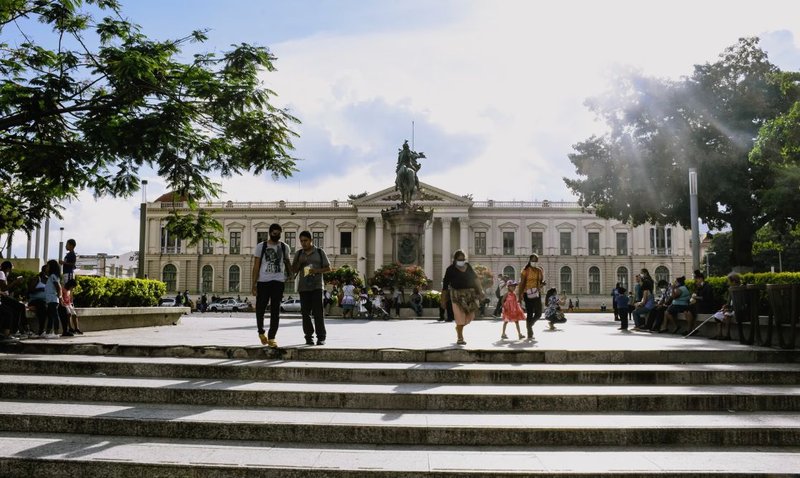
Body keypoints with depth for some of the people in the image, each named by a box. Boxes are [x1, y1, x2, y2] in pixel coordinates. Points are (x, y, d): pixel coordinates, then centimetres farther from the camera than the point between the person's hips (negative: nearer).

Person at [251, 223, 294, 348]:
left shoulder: (284, 247, 7)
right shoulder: (261, 246, 1)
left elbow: (287, 261, 24)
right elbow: (256, 266, 0)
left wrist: (290, 274, 7)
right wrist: (254, 285, -5)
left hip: (278, 281, 1)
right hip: (263, 281, -1)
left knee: (275, 310, -3)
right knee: (260, 309, 5)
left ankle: (271, 337, 1)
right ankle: (261, 332, 30)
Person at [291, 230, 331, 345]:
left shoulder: (319, 252, 5)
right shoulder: (299, 254, 13)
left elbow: (328, 268, 5)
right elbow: (294, 270, 16)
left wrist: (317, 270, -11)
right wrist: (299, 262, -4)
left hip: (317, 286, -3)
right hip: (303, 287, 3)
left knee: (318, 312, -8)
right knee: (305, 313, 1)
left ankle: (321, 337, -3)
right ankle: (309, 337, 8)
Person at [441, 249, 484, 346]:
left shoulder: (468, 267, 9)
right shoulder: (451, 269, -6)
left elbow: (475, 278, 18)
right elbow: (445, 285, -3)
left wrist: (480, 290, 9)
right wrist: (443, 299, -3)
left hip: (469, 293, 5)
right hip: (457, 294, -5)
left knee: (470, 315, 5)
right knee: (460, 315, -8)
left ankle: (458, 327, 34)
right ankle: (460, 338, 1)